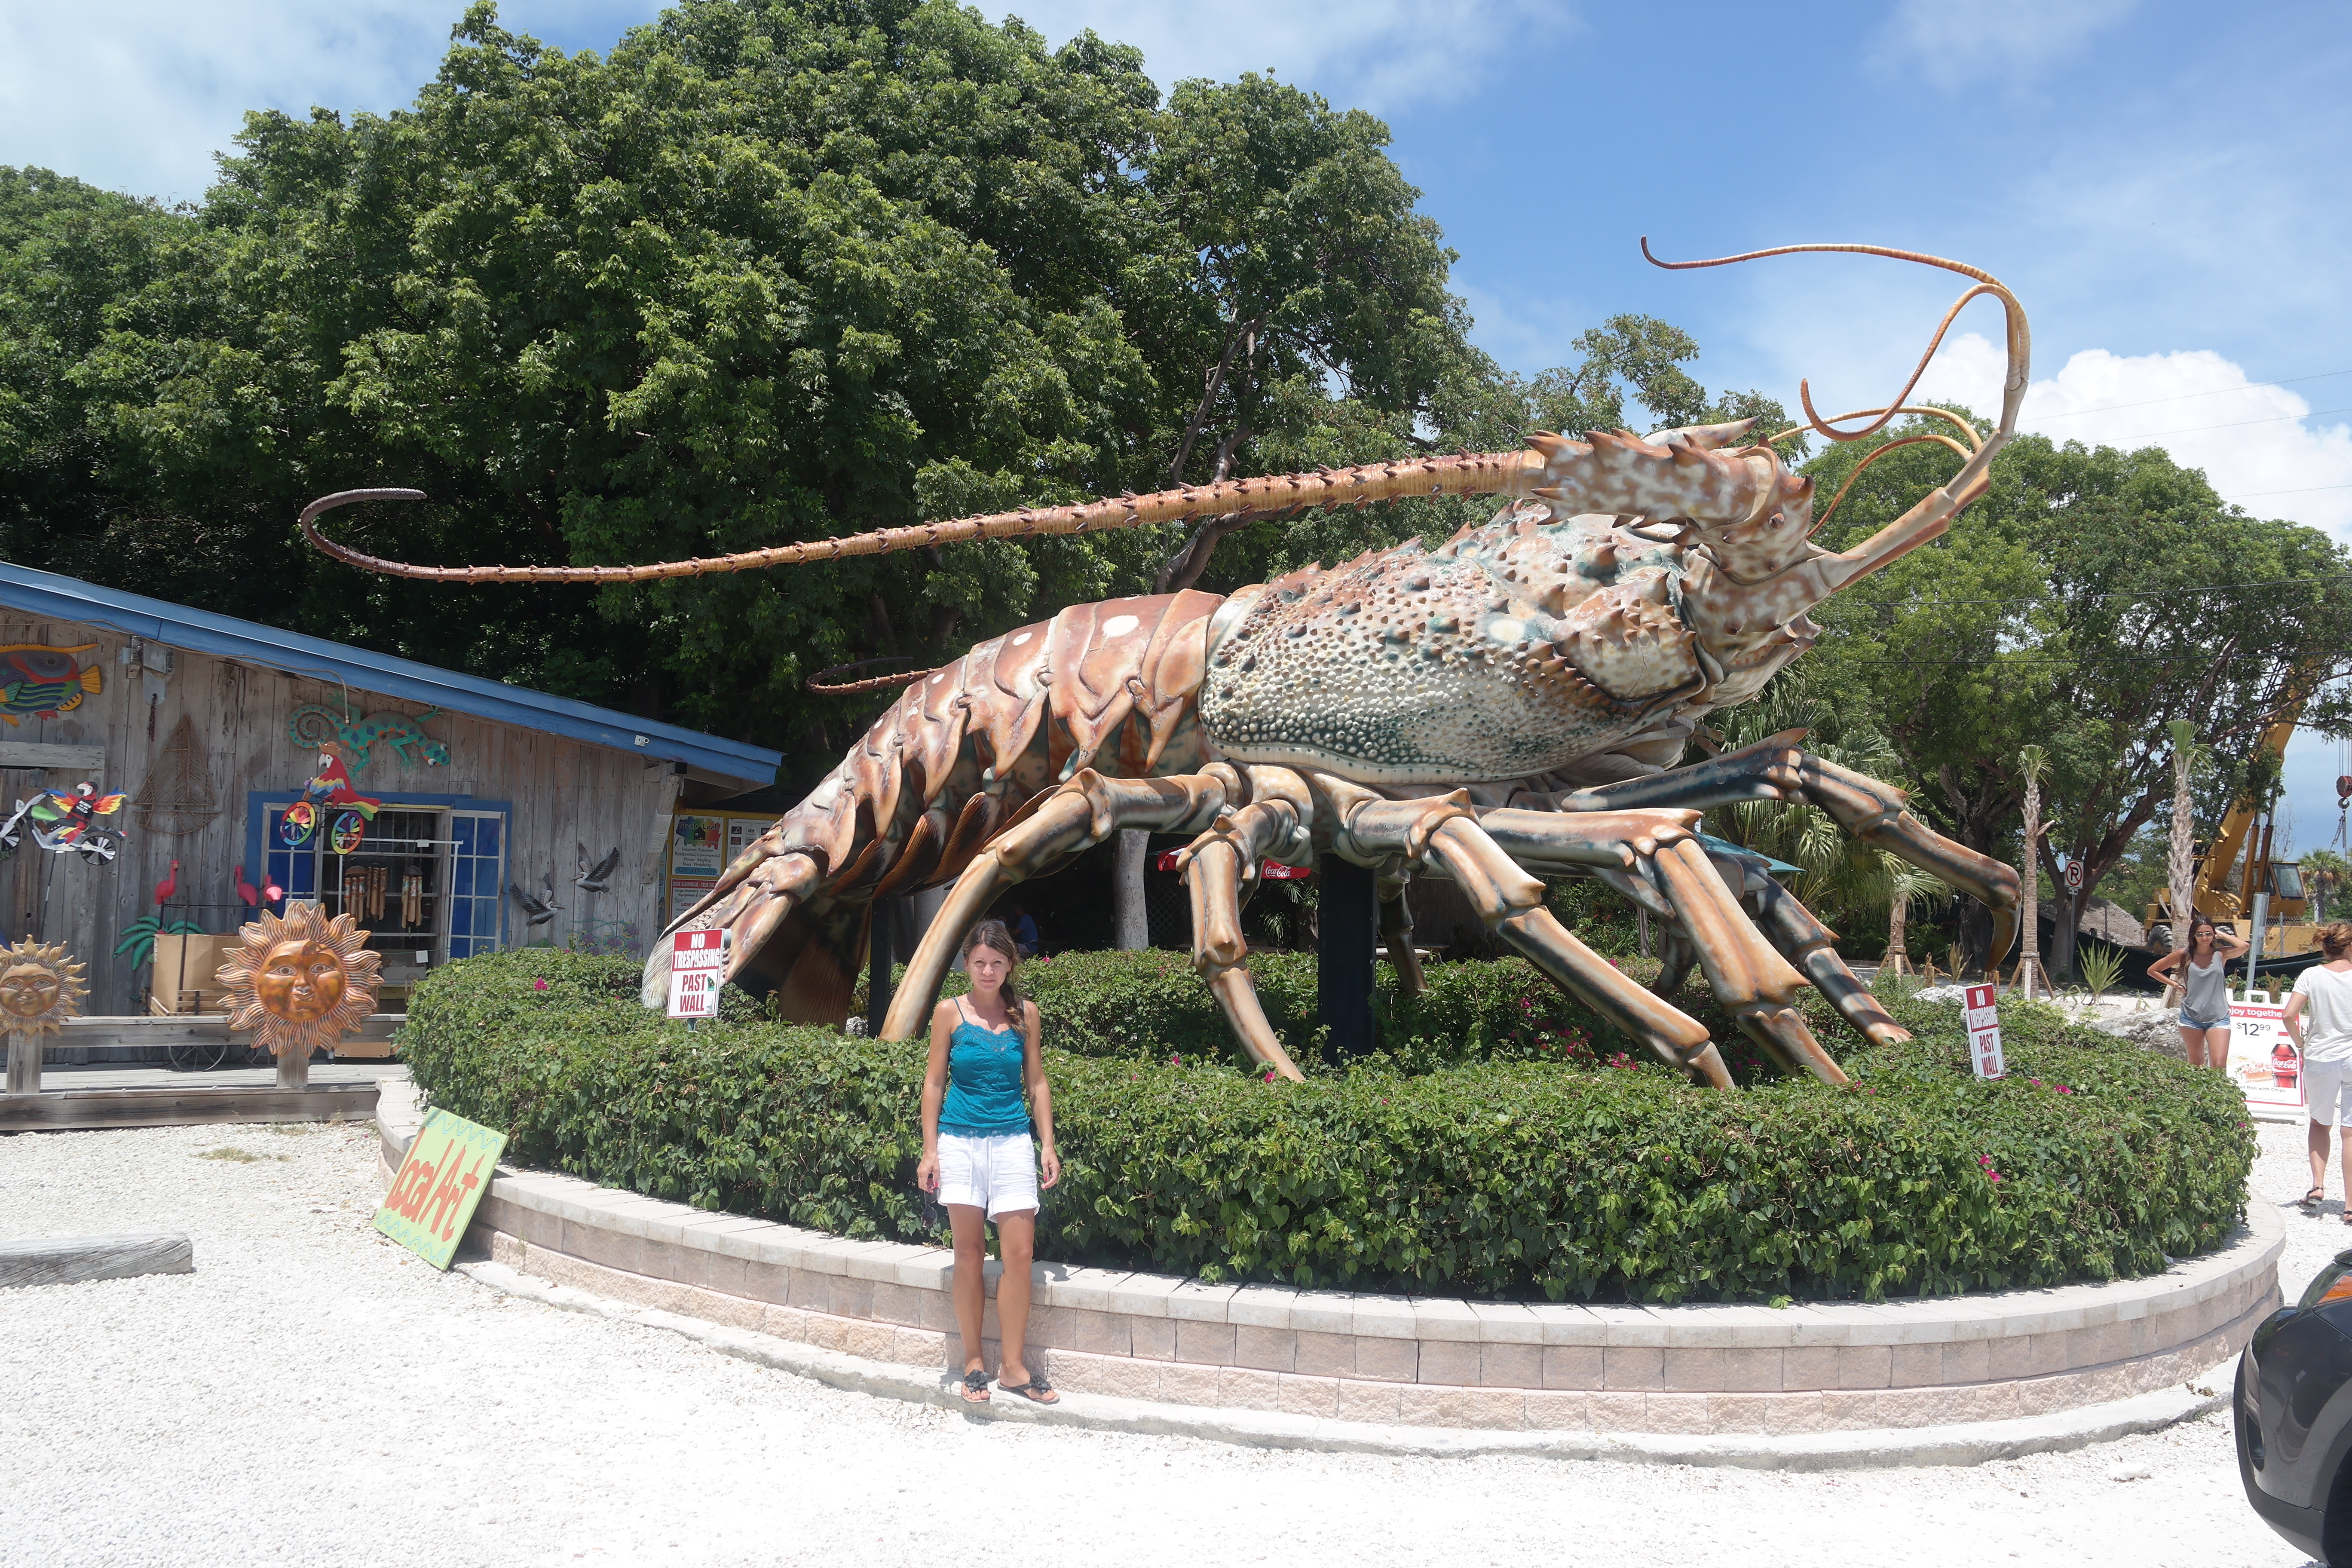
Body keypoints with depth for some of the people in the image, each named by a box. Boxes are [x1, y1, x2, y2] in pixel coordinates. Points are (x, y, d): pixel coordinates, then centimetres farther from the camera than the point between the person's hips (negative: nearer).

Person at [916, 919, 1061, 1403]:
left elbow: (1036, 1082, 11)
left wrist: (1048, 1144, 5)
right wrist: (930, 1150, -1)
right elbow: (935, 1081, 4)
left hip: (1013, 1141, 1)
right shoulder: (949, 1012, 1)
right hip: (961, 1141, -1)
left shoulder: (1025, 1013, 6)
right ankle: (973, 1361, 15)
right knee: (969, 1254, 4)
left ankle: (1013, 1365, 7)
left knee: (1019, 1253, -4)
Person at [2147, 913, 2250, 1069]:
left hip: (2218, 1018, -1)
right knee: (2195, 1065, 11)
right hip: (2191, 1017, 1)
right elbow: (2152, 971, 9)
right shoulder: (2184, 955, 1)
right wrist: (2175, 984, 1)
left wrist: (2222, 935, -7)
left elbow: (2244, 947, -21)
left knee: (2219, 1066, -12)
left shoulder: (2221, 954, -1)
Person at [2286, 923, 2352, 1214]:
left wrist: (2301, 1044, 4)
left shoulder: (2312, 975, -3)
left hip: (2320, 1059, 1)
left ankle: (2318, 1183, 6)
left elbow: (2290, 1015, -10)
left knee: (2320, 1124, 21)